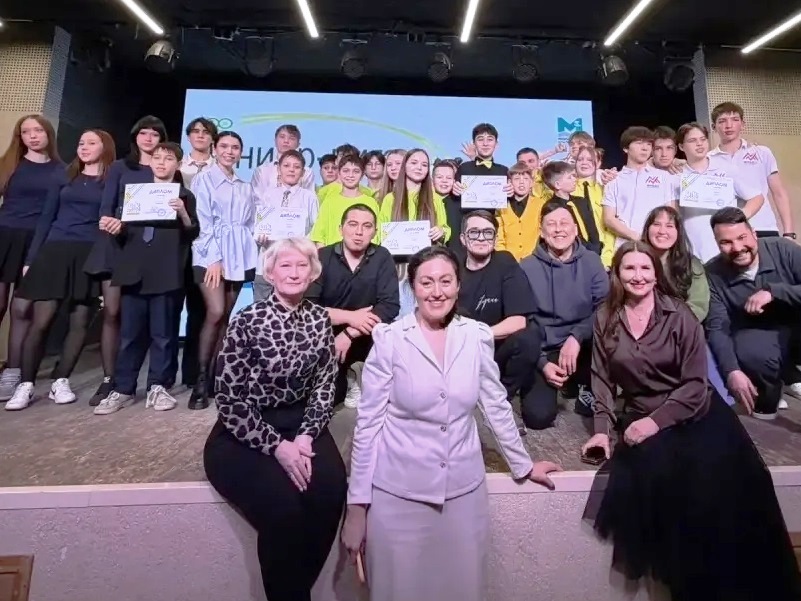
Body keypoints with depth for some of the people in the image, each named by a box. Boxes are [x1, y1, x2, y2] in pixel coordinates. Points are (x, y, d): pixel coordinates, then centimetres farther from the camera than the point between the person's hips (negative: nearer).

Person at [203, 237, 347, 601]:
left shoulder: (320, 320, 1)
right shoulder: (247, 321, -11)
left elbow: (325, 387, 3)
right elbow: (229, 401, -12)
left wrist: (306, 436, -11)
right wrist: (277, 446, -17)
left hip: (300, 424, 4)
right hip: (243, 434, -3)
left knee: (330, 491, -22)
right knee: (283, 506, -26)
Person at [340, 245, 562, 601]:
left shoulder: (477, 336, -2)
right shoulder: (389, 339, -11)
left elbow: (496, 405, 9)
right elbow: (368, 423, -8)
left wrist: (523, 465, 15)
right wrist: (357, 504, -6)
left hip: (463, 490, 3)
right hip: (397, 493, -2)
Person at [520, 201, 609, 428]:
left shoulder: (591, 261, 1)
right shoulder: (527, 267, -5)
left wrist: (577, 336, -23)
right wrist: (542, 364, -13)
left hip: (583, 347, 2)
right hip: (543, 351, -2)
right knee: (538, 416, -20)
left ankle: (588, 387, -2)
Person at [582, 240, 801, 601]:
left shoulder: (679, 315, -2)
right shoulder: (605, 319, 3)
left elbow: (695, 381, -6)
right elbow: (602, 378, 5)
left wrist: (657, 420, -17)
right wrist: (603, 428, -5)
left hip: (696, 411, 0)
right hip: (642, 416, 1)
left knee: (721, 480, -24)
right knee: (658, 473, -25)